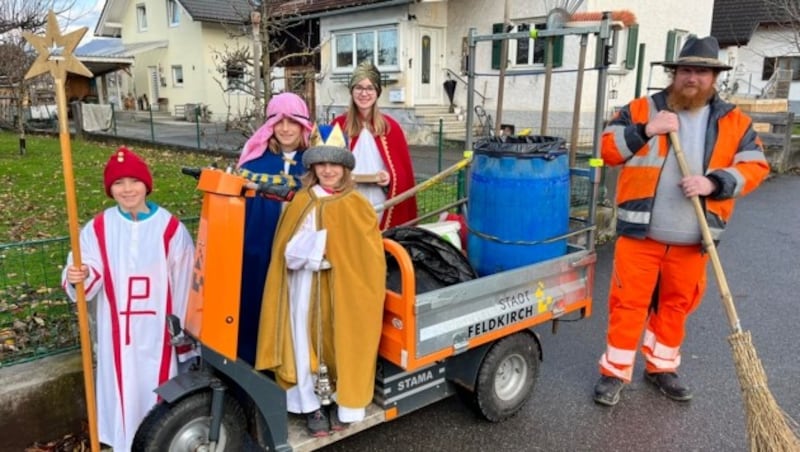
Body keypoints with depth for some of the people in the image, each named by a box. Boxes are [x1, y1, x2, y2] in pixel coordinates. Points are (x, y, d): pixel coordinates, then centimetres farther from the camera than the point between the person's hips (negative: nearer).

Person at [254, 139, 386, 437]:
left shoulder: (358, 206, -2)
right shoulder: (301, 203, 4)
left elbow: (368, 255, -5)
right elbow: (288, 251, 2)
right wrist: (322, 245, -11)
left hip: (344, 289, -1)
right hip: (306, 291, 1)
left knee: (342, 343, 7)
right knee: (307, 343, 5)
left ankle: (343, 403, 26)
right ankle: (311, 405, 21)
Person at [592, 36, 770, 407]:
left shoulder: (735, 122, 8)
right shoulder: (641, 109, 3)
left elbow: (754, 167, 2)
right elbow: (608, 149, -1)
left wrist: (714, 182, -16)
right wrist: (644, 131, -16)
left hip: (691, 241, 3)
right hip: (640, 234, -2)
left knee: (676, 305, 16)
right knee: (628, 303, 3)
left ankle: (661, 367, 34)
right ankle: (615, 372, 16)